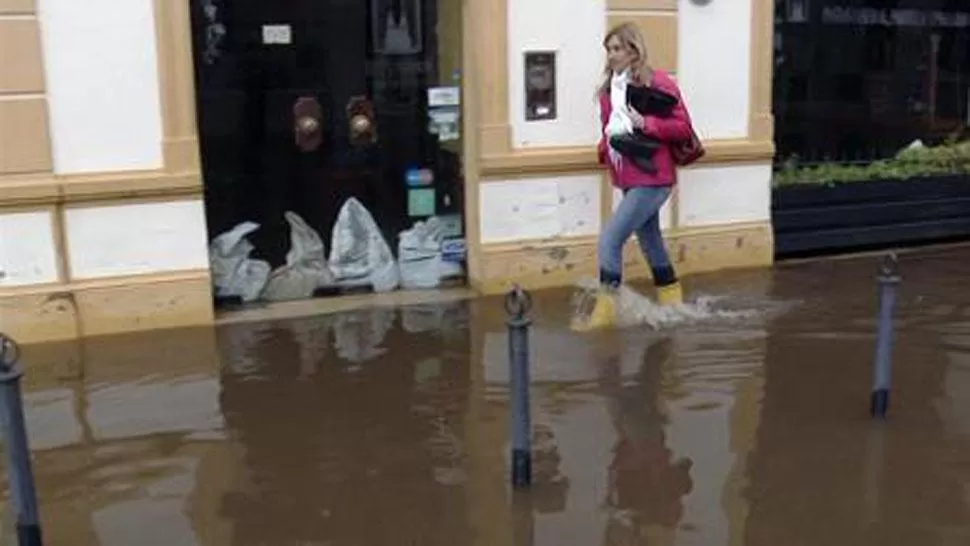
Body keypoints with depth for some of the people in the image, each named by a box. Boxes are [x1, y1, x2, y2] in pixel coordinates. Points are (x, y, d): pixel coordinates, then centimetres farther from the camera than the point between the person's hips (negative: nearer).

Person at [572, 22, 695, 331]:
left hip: (652, 179, -8)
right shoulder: (609, 90, 9)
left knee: (610, 239, -14)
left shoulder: (658, 83, -11)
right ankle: (672, 303, 35)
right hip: (630, 180, 8)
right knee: (650, 243, 18)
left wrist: (646, 123, -23)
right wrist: (604, 148, 1)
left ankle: (603, 309, -5)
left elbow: (684, 128, -10)